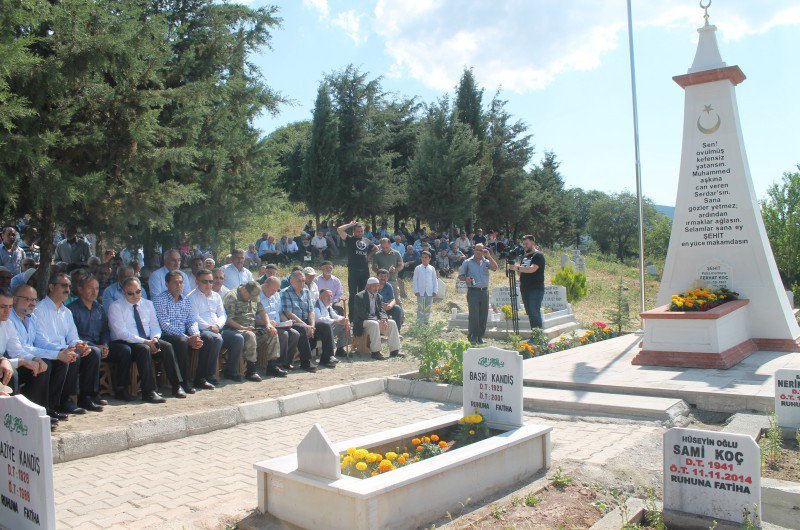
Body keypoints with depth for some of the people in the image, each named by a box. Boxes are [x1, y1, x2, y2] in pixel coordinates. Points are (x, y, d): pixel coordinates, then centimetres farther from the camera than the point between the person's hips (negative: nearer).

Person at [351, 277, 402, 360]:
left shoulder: (379, 297, 13)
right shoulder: (359, 297, -10)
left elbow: (381, 311, 7)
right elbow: (362, 314, -19)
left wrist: (383, 320, -18)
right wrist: (378, 321, -26)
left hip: (376, 320, 7)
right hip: (362, 322, -7)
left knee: (392, 323, -13)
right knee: (374, 324, -36)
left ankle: (394, 351, -13)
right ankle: (375, 352, -33)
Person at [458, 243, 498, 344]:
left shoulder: (486, 262, 13)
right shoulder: (467, 262, 7)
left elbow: (495, 268, -5)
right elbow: (460, 276, 7)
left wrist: (489, 256, -10)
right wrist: (466, 278, -14)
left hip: (484, 291, 3)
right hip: (473, 291, -3)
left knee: (483, 315, 4)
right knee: (474, 315, -9)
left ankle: (480, 337, 12)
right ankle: (472, 337, 0)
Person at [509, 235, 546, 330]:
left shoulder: (538, 255, -7)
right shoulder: (524, 256, 18)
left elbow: (532, 269, -21)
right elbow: (521, 272, 20)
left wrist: (517, 268, -25)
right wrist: (513, 267, 0)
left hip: (536, 289, -8)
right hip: (525, 289, 8)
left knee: (535, 313, -10)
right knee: (529, 313, 9)